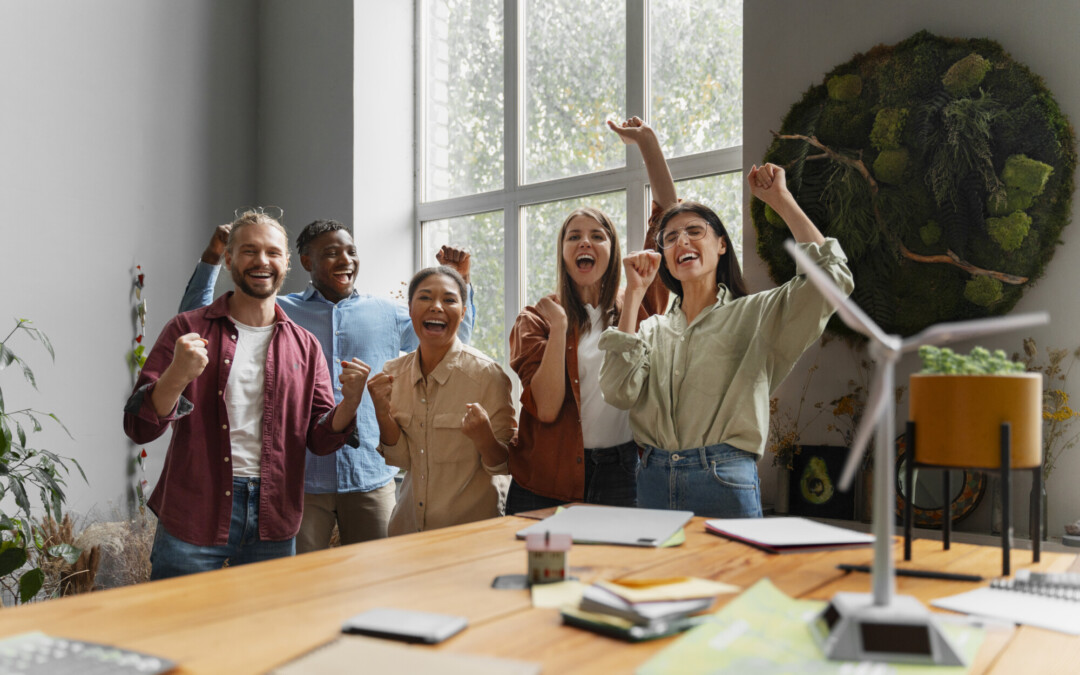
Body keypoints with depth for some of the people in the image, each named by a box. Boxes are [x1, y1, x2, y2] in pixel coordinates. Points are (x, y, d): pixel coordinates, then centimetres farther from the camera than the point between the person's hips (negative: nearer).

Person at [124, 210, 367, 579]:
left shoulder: (304, 346, 9)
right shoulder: (188, 329, 1)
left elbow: (321, 439, 6)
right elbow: (139, 427, -4)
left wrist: (350, 401, -14)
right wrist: (178, 376, -23)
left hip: (272, 524, 3)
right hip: (193, 515, -2)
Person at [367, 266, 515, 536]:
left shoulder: (486, 373, -15)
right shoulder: (393, 372, -1)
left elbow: (504, 464, -12)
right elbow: (401, 459, 2)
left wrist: (484, 438, -32)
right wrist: (382, 412, -14)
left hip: (470, 526, -4)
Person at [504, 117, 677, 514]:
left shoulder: (637, 305, 6)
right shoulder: (536, 320, 2)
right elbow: (545, 407, -12)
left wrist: (647, 142, 1)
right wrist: (559, 327, -17)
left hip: (622, 473, 1)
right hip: (549, 481, -1)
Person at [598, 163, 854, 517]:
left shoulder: (755, 314, 4)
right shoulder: (654, 329, 13)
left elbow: (830, 275, -11)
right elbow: (619, 392, -5)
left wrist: (780, 199, -3)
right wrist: (634, 293, -1)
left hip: (725, 483, -3)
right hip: (654, 478, 3)